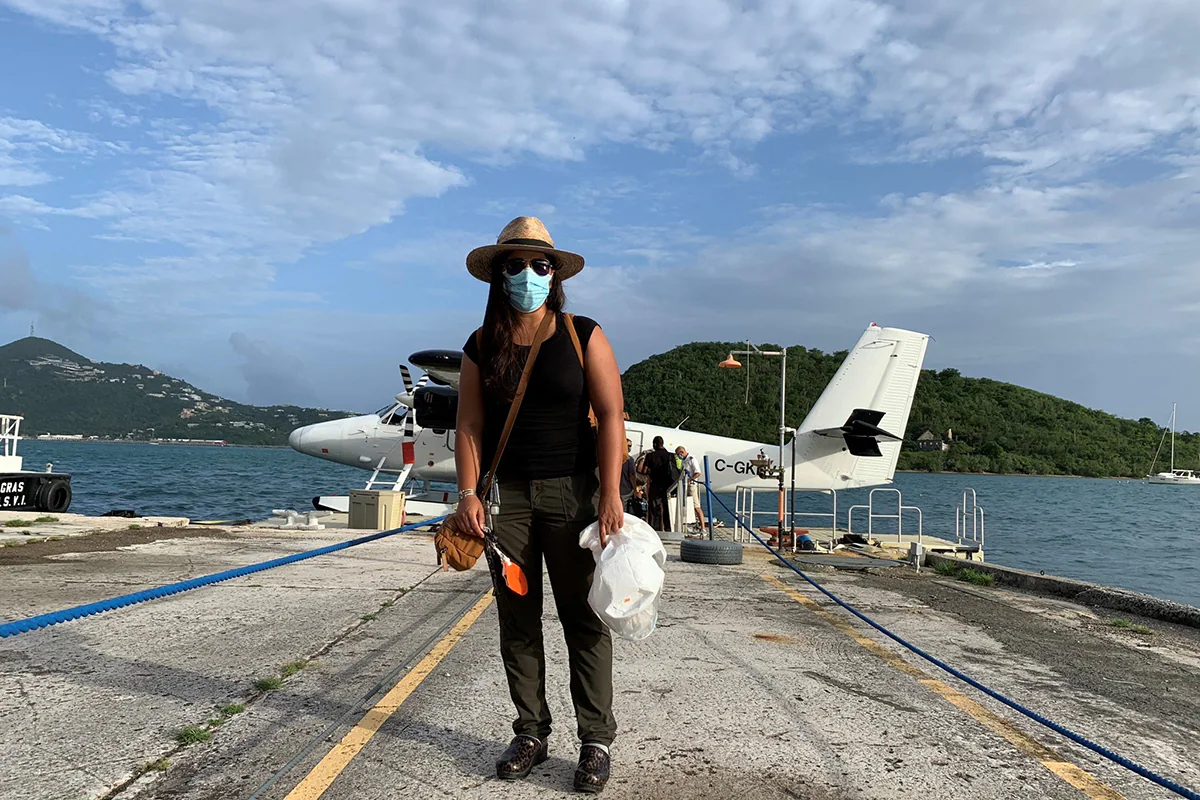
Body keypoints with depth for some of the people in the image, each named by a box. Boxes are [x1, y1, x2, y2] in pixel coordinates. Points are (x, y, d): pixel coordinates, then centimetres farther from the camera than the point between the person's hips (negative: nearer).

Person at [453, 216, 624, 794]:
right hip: (506, 493, 3)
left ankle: (595, 740, 12)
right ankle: (531, 733, 22)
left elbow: (611, 417, -5)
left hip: (572, 491, -2)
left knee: (583, 619, 1)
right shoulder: (482, 346, 6)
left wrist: (610, 497, -13)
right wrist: (467, 493, -7)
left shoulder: (583, 337, -1)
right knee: (517, 620, 9)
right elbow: (469, 427, 5)